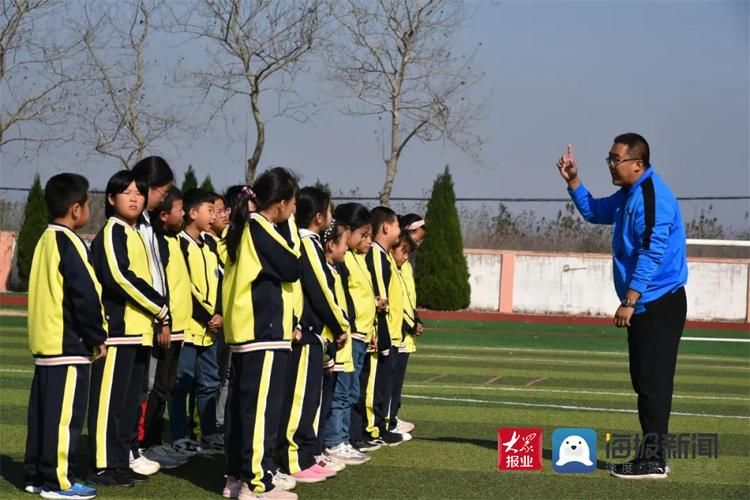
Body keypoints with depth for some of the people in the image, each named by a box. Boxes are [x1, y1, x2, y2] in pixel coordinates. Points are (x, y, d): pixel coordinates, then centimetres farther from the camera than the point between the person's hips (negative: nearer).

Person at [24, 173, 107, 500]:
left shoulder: (46, 241, 15)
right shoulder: (69, 244, -14)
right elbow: (86, 296, -19)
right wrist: (98, 337, -9)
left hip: (45, 342, 10)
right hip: (69, 346, -9)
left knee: (43, 411, 13)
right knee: (65, 414, -5)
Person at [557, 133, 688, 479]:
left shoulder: (652, 197, -18)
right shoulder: (628, 195, 14)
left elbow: (652, 253, -23)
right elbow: (594, 212, 31)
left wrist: (629, 302, -23)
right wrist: (572, 181, 16)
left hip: (657, 304, -10)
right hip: (645, 305, 10)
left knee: (653, 381, -8)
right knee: (645, 381, 13)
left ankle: (652, 460, -6)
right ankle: (652, 455, 19)